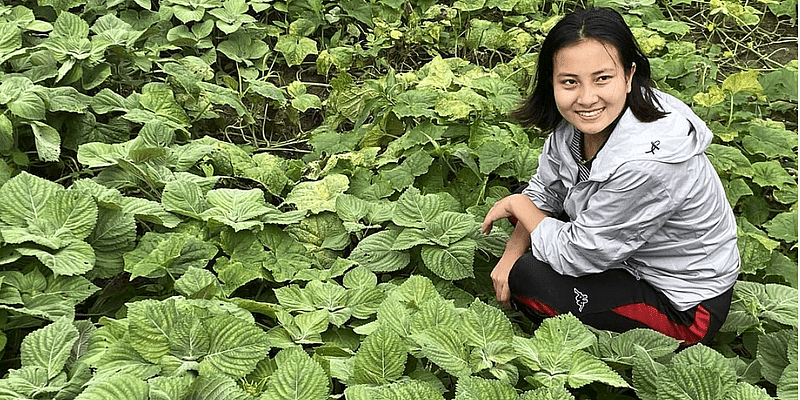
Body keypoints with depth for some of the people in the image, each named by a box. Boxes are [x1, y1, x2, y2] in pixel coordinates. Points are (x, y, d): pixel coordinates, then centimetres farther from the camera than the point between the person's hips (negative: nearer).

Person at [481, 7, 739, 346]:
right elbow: (544, 190, 3)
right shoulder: (574, 121, -14)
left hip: (685, 305, -7)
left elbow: (576, 254, -27)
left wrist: (518, 206, -11)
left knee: (529, 279, -19)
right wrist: (510, 255, -9)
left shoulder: (647, 162, -38)